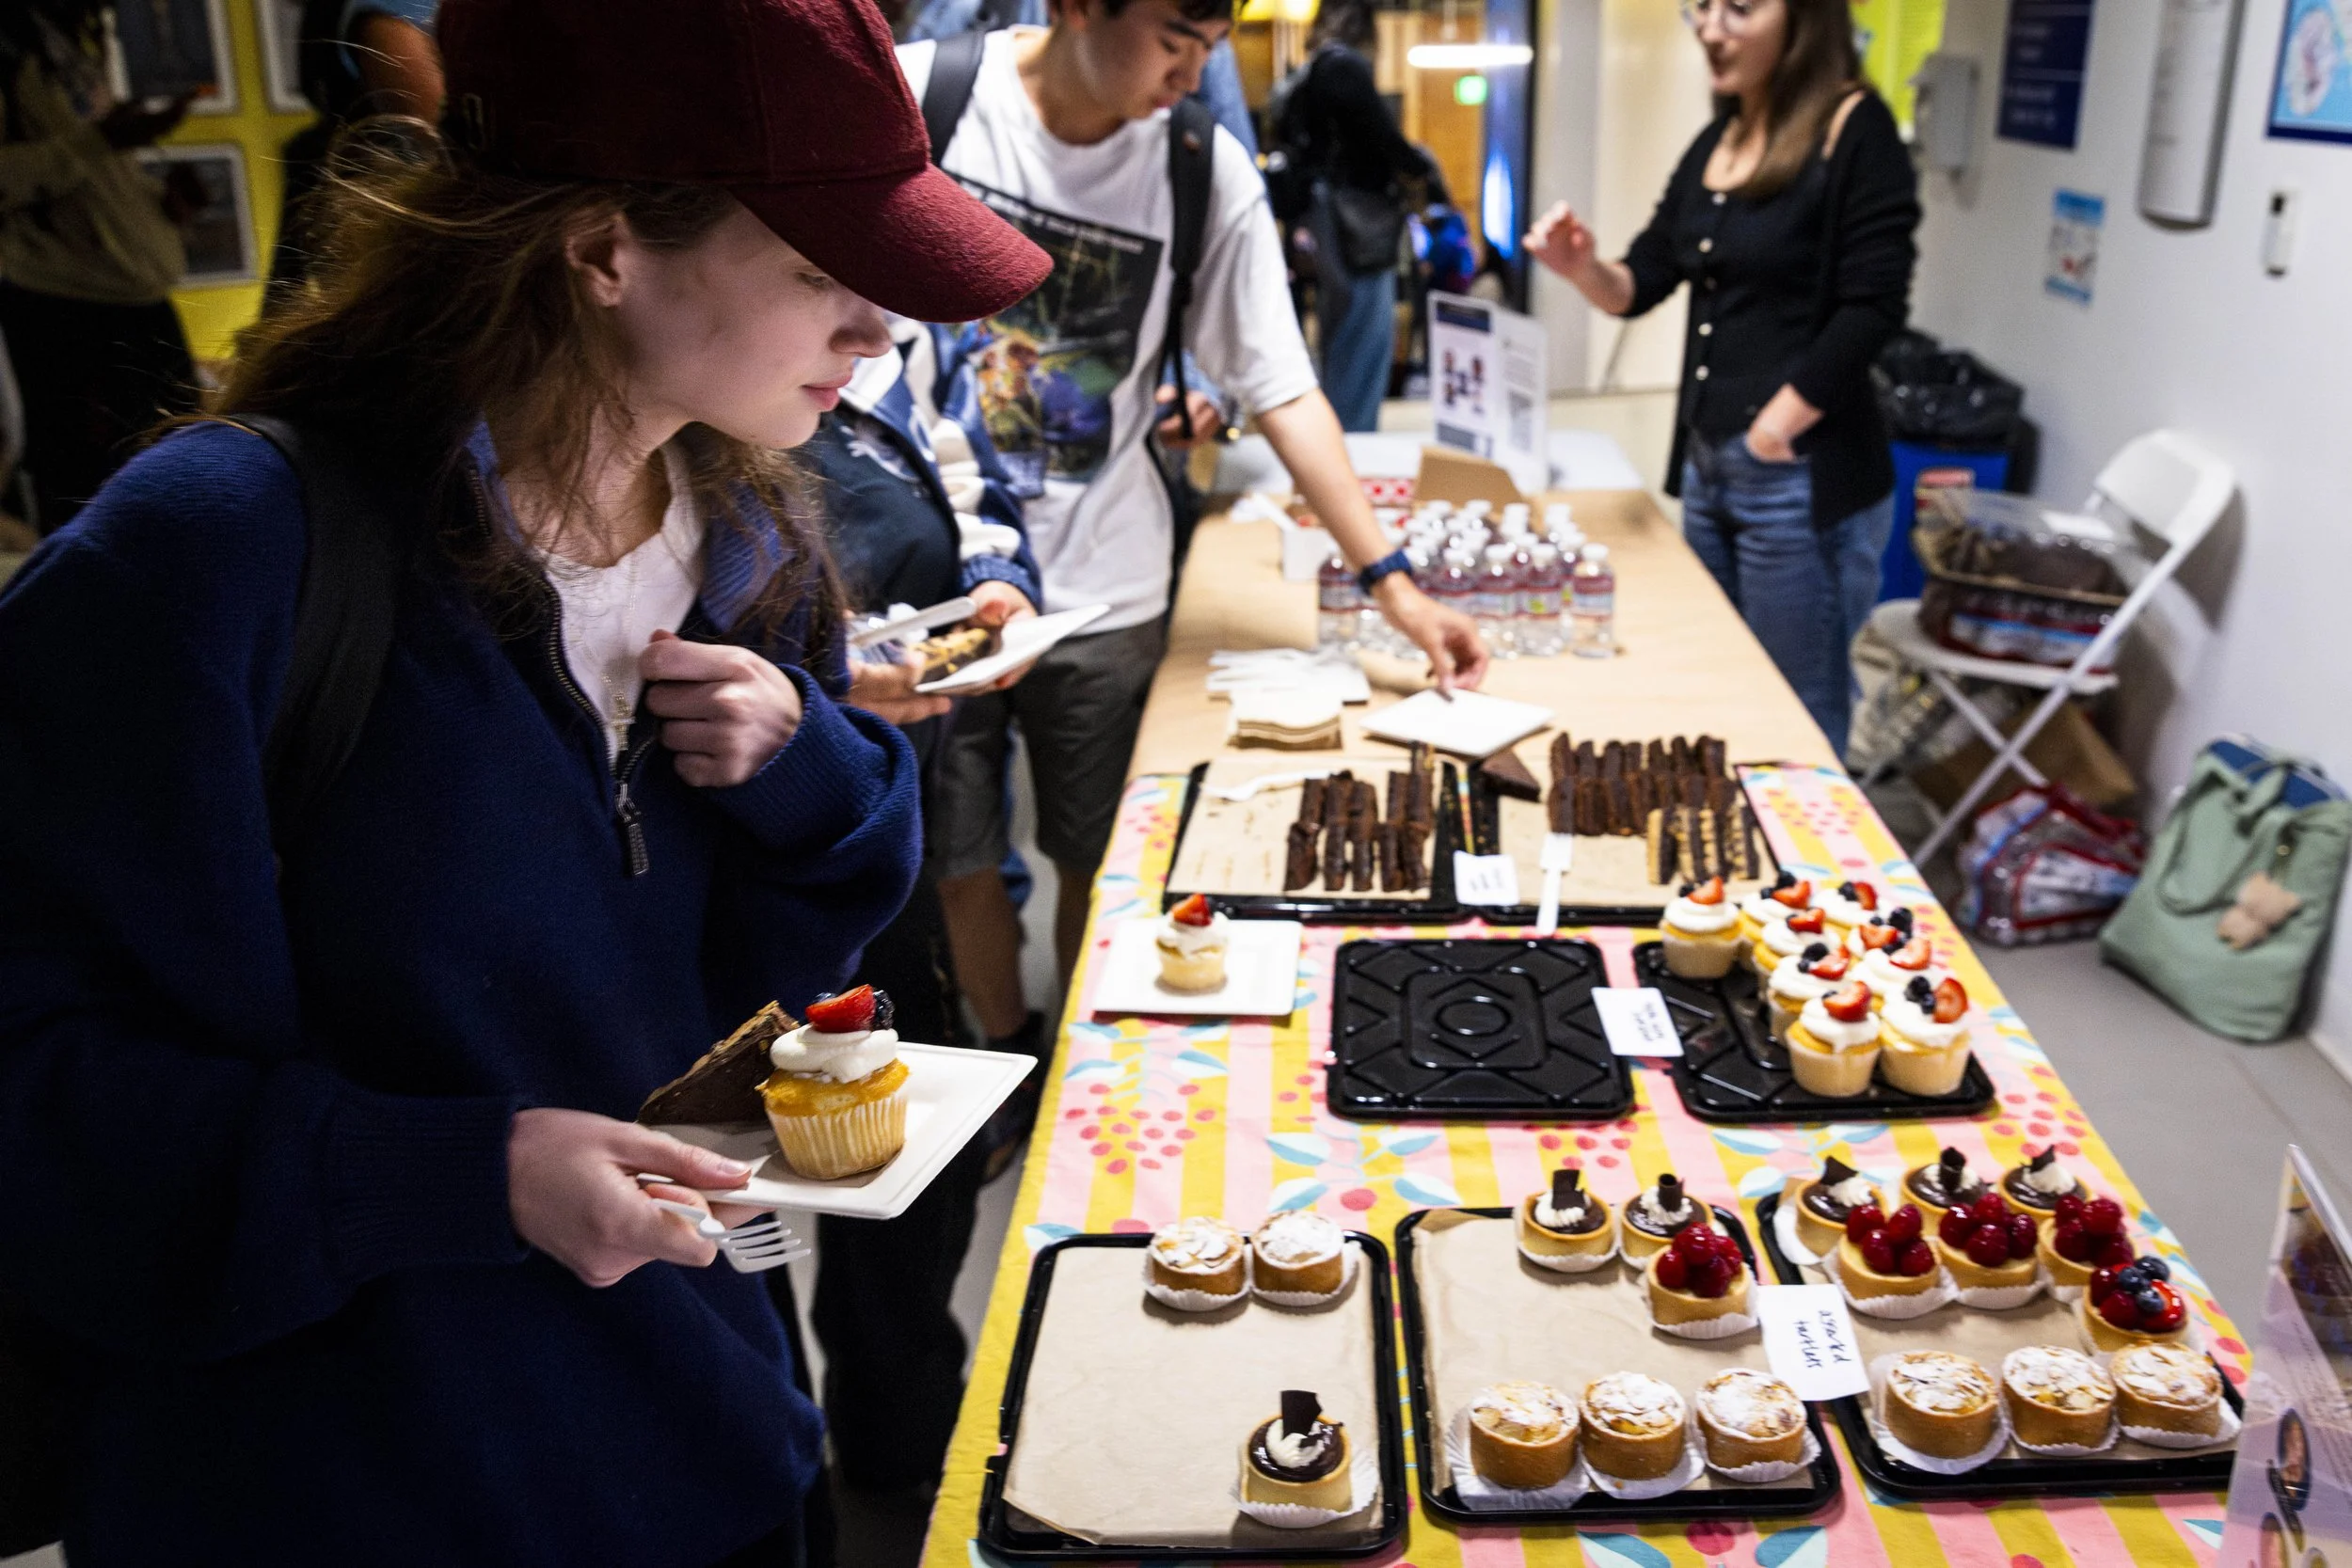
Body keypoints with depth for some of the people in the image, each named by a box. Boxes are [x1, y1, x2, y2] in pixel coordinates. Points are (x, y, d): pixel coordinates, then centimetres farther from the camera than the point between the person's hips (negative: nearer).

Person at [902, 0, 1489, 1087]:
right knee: (956, 863, 11)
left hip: (1102, 593, 1)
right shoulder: (913, 97, -10)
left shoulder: (1208, 172, -6)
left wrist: (1393, 586, -9)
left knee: (1099, 865, 13)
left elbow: (1284, 392, -4)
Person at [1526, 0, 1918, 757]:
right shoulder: (1714, 142, 12)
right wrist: (1582, 267, -11)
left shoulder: (1856, 130, -10)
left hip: (1803, 478, -8)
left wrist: (1773, 434, -16)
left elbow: (1873, 308, -17)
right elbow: (1640, 284, 11)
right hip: (1704, 464, 8)